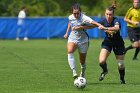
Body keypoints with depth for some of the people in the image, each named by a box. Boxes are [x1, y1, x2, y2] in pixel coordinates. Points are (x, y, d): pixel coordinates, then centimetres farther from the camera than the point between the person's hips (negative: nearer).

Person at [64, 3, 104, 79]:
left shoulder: (84, 18, -21)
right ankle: (74, 72, -37)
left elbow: (94, 24, -33)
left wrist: (81, 27, -38)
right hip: (72, 39, 2)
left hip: (83, 40, -2)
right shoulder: (70, 17, -5)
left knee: (82, 61, 7)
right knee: (70, 51, -32)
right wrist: (67, 32, 17)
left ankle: (82, 75, 38)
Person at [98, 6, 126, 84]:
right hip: (107, 42, 2)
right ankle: (105, 71, 19)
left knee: (121, 64, 2)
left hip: (118, 43, -2)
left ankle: (122, 79, 32)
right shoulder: (103, 20, -14)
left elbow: (117, 28, -48)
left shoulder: (116, 20, -26)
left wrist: (106, 28, -59)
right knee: (101, 61, -16)